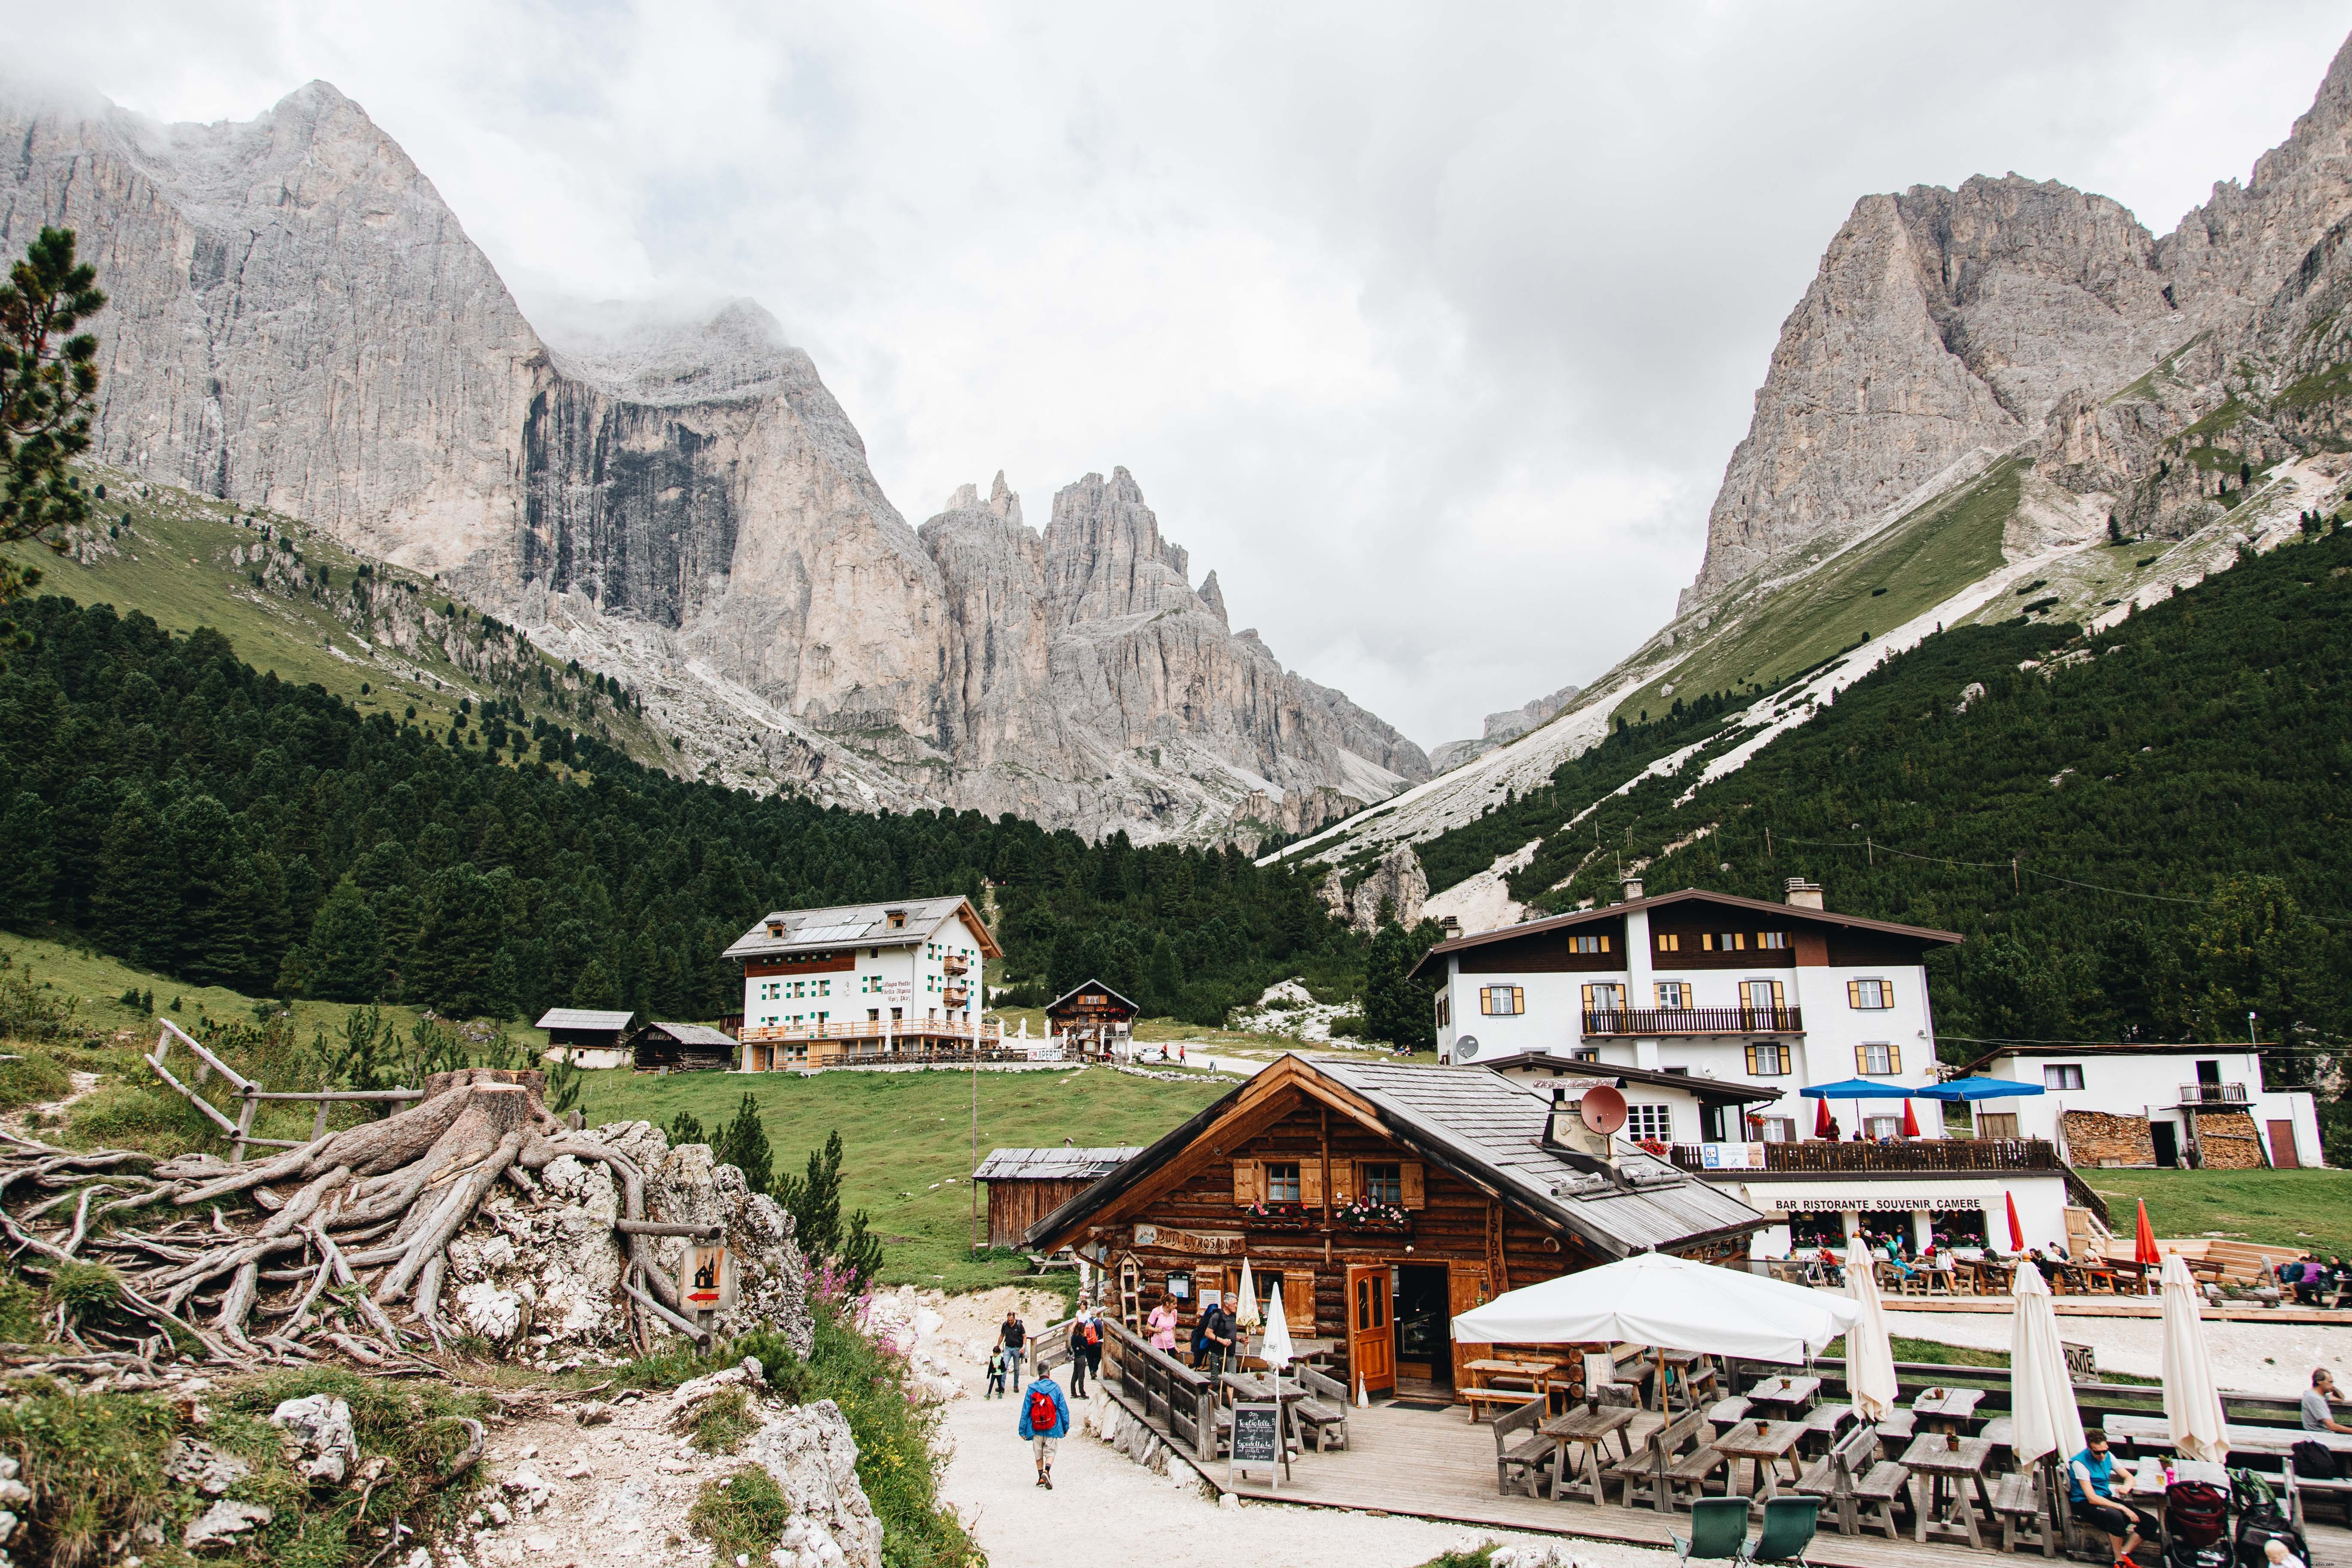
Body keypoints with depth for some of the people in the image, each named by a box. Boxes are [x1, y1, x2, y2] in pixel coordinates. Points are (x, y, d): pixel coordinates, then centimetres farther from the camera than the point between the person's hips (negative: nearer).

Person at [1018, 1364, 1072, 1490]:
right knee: (1050, 1452, 6)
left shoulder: (1031, 1389, -2)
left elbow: (1025, 1411, -1)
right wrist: (1066, 1427, 10)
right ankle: (1047, 1471, -19)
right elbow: (1063, 1409, -1)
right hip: (1052, 1428, -1)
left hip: (1036, 1428, 1)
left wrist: (1023, 1430, 6)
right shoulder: (1056, 1388, -4)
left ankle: (1041, 1478, 22)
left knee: (1039, 1454, 18)